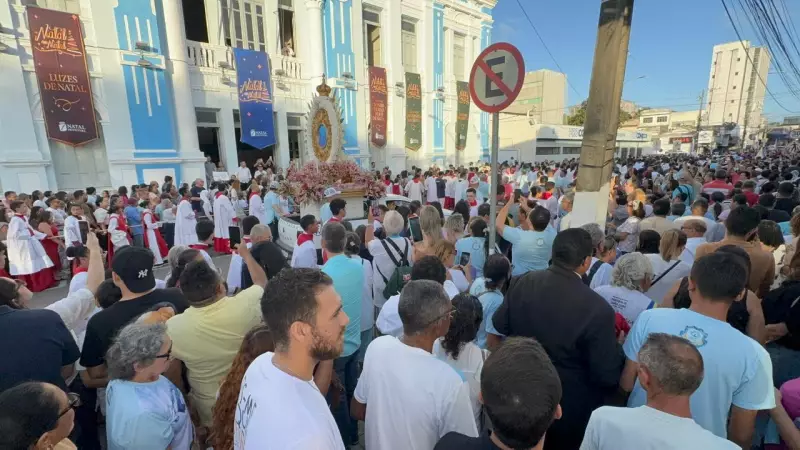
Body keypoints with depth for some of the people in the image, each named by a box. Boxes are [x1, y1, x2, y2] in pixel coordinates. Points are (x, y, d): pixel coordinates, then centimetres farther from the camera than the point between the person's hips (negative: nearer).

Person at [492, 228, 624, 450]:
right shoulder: (597, 308, -30)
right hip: (569, 410, -3)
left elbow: (500, 325, -2)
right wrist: (615, 346, -2)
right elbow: (607, 376, -20)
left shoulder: (521, 283, -17)